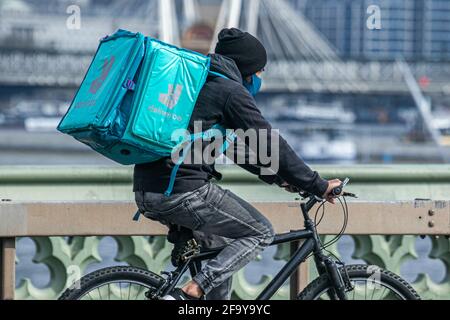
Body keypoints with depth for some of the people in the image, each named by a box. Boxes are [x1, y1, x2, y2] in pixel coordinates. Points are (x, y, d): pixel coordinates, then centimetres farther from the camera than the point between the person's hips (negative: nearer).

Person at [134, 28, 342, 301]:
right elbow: (270, 145, -6)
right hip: (185, 192, -9)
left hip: (147, 193, 9)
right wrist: (319, 186, 1)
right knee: (261, 233, 5)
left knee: (224, 242, 27)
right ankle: (191, 293, -9)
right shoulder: (231, 91, -5)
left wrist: (277, 177, 31)